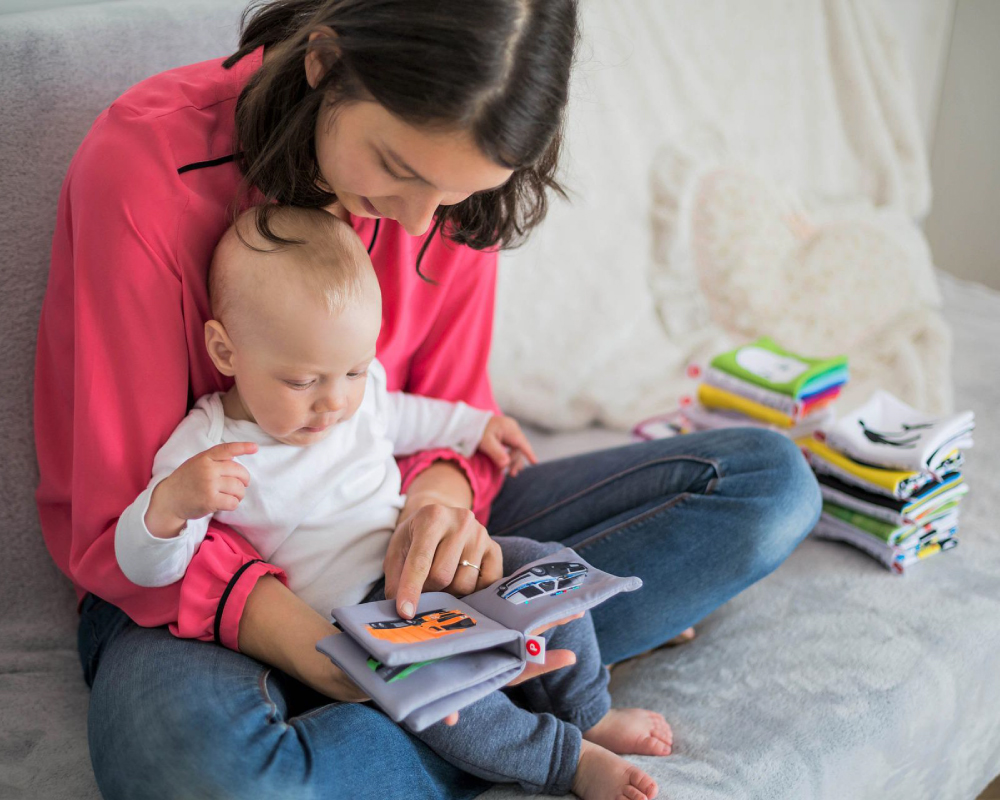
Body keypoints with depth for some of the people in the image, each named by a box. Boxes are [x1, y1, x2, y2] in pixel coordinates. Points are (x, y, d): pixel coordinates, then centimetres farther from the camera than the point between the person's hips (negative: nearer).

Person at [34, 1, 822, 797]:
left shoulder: (448, 171, -8)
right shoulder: (145, 164, -22)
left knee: (770, 477, -5)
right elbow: (122, 521, -19)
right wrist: (303, 639, -36)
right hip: (194, 578, -4)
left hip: (388, 545, 5)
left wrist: (441, 495, -24)